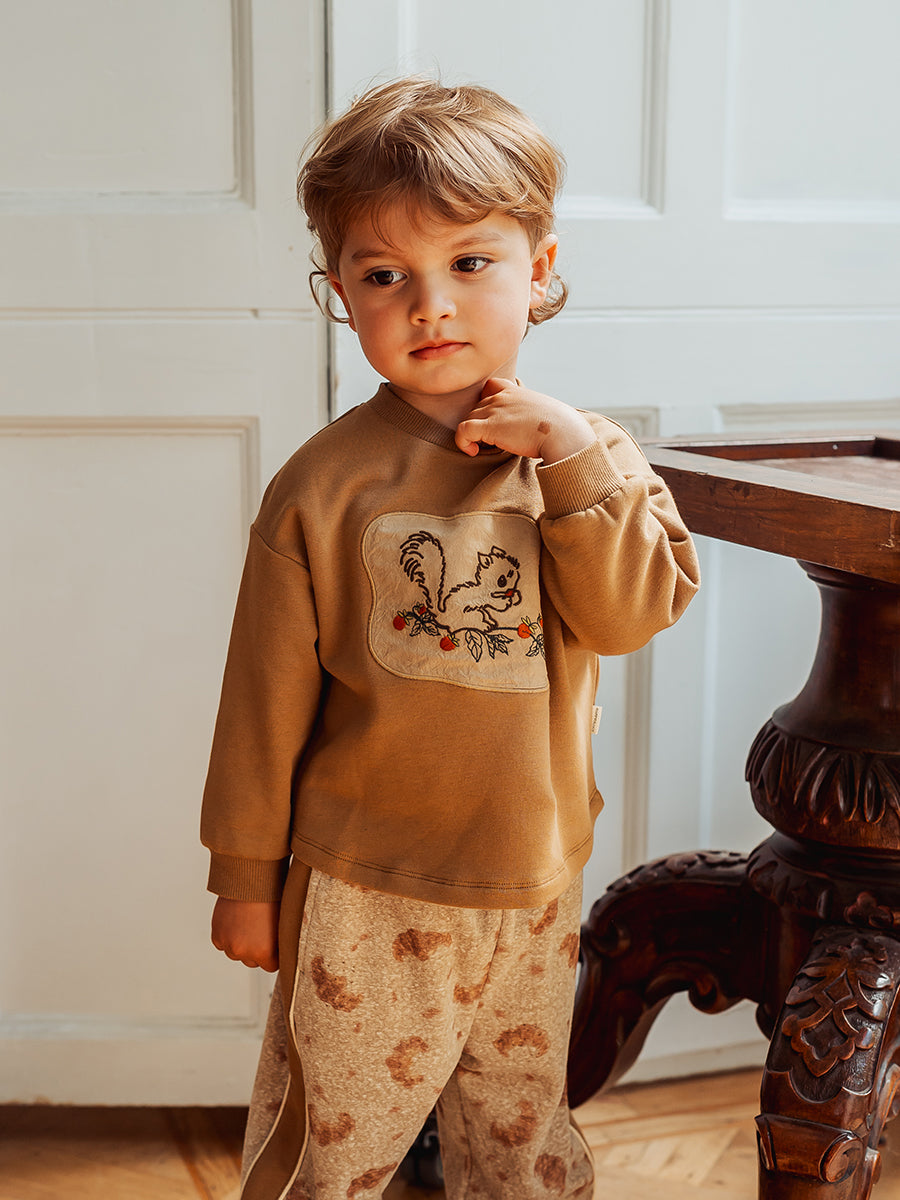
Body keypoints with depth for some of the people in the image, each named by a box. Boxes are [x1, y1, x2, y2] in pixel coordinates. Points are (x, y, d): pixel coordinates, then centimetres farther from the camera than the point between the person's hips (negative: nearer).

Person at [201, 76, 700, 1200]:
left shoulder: (588, 454, -2)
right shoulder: (324, 484, -12)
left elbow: (630, 612, -16)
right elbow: (268, 695, -6)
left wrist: (570, 452, -23)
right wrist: (246, 877, 0)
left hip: (532, 885, 3)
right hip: (363, 894, -3)